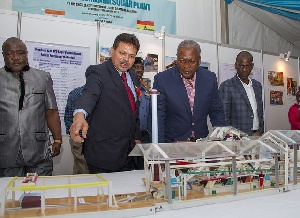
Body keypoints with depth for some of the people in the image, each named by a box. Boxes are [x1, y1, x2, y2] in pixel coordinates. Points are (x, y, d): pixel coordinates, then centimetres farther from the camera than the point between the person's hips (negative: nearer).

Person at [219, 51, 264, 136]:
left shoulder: (257, 85, 14)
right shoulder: (226, 86, -5)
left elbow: (260, 112, 18)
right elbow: (224, 117, -7)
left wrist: (260, 132, 7)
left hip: (257, 136, 5)